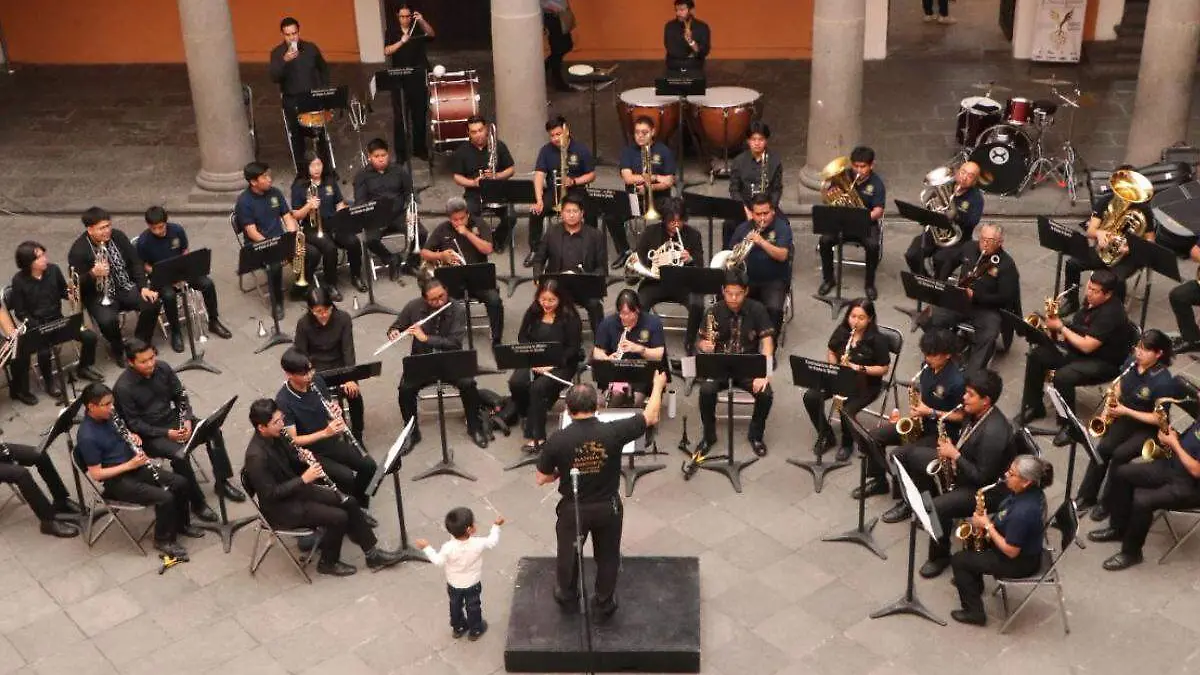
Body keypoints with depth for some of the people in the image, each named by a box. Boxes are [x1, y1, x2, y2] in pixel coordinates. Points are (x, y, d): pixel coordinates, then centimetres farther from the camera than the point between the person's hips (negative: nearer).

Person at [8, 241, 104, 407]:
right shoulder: (19, 281, -15)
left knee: (90, 337, -11)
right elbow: (20, 312, -10)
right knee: (44, 352, -31)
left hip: (57, 319, 4)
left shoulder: (53, 270, -6)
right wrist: (38, 328, -20)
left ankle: (83, 367, 17)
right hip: (36, 325, -4)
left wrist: (70, 294, -11)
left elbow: (63, 291, 12)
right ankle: (49, 382, 0)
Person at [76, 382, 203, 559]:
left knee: (180, 483, -1)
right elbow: (96, 474, -22)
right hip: (116, 480, -8)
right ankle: (163, 540, 2)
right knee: (164, 498, -22)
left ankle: (181, 524, 21)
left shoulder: (108, 416, -1)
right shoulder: (87, 437, -25)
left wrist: (134, 437, -5)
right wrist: (129, 465, -23)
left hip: (134, 466, 8)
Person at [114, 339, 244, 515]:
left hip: (172, 420, 6)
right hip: (148, 434, -6)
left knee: (213, 430, -13)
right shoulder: (123, 388, -22)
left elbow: (180, 395, 6)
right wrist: (166, 433, -24)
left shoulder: (162, 368, -6)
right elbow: (134, 424, -17)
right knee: (180, 455, -30)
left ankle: (222, 482, 1)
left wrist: (187, 420, -10)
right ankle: (197, 503, -13)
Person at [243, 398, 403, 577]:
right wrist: (304, 478, -26)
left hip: (297, 489, 8)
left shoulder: (276, 437, -3)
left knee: (349, 502, 1)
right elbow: (270, 494, -26)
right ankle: (328, 563, 6)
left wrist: (306, 458, -9)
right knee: (338, 517, -17)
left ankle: (373, 554, 9)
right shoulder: (256, 456, -28)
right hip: (280, 507, -8)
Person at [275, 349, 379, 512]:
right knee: (347, 477, -24)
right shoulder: (283, 401, -23)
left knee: (369, 465, -10)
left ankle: (358, 507, 12)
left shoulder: (317, 381, -6)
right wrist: (325, 432, -32)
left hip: (332, 442, 6)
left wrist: (337, 415, -14)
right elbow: (293, 440, -22)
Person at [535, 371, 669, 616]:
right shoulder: (613, 432, -24)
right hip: (608, 508, 0)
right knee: (607, 557, 23)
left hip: (572, 509, 0)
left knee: (568, 554, 26)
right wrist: (658, 386, 6)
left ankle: (567, 596, 49)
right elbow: (651, 417, -10)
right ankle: (605, 604, 41)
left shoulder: (557, 441, -24)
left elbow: (541, 479, -12)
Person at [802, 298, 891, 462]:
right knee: (810, 397, -17)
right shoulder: (842, 331, -3)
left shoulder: (877, 339, -17)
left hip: (866, 384, -5)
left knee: (847, 410, -31)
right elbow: (831, 352, 12)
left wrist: (858, 368, -24)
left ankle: (847, 444, 1)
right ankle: (826, 436, 4)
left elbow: (884, 369, -12)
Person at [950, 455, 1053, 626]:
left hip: (1020, 562, -9)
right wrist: (989, 522, -5)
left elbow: (1011, 551, -30)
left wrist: (988, 526, -22)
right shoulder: (1029, 492, -10)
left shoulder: (1022, 512, -38)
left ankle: (974, 612, 11)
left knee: (958, 561, -1)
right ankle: (974, 582, 44)